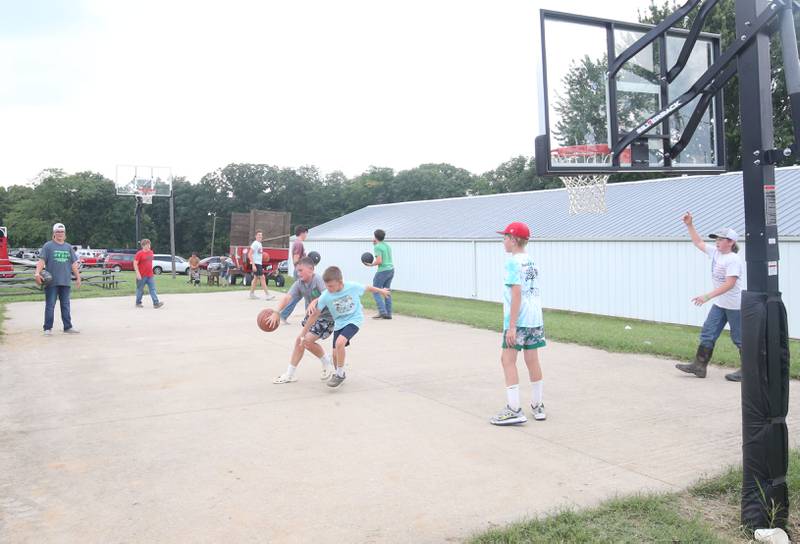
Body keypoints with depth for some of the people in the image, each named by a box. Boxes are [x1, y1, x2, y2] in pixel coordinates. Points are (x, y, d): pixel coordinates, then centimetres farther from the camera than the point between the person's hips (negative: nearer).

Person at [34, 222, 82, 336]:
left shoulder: (68, 247, 14)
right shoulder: (48, 246, 1)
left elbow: (73, 264, 15)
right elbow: (42, 261, -8)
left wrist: (78, 277, 12)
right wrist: (37, 273, -22)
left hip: (65, 281, 4)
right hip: (51, 282, -4)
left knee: (65, 305, 9)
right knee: (50, 305, -1)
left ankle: (68, 327, 14)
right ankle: (48, 328, 4)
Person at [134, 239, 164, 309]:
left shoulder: (151, 252, 10)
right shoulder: (139, 253, -10)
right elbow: (135, 264, -13)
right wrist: (138, 273, -20)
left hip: (150, 275, 5)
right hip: (142, 276, -5)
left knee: (153, 289, -4)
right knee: (140, 290, 6)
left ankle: (156, 303, -10)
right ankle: (138, 303, 20)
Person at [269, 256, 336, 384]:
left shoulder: (318, 279, -22)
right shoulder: (299, 284, -4)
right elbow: (287, 297, -17)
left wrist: (315, 301, -55)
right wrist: (276, 313, -32)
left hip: (326, 316, -7)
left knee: (307, 341, -16)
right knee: (299, 341, 6)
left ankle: (327, 363, 7)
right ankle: (289, 374, 19)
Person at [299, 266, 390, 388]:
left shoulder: (353, 286, -22)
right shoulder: (325, 296, -19)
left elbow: (367, 288, -1)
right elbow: (315, 315, -9)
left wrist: (381, 291, 18)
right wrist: (303, 333, -6)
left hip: (354, 319, -3)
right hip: (339, 323, 3)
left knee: (340, 342, -25)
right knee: (335, 353, 2)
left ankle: (340, 374, -7)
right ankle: (337, 373, 34)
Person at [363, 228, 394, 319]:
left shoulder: (377, 247, -11)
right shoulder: (387, 246, 14)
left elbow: (379, 261, -19)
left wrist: (370, 264, -4)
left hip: (383, 271, -8)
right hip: (391, 270, 8)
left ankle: (382, 312, -7)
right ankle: (388, 313, 12)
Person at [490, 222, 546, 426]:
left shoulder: (513, 262, -11)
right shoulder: (532, 262, 13)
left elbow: (516, 294, -17)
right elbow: (532, 292, 15)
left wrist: (511, 325, -18)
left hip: (518, 321, -8)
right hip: (535, 319, 8)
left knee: (508, 360, -2)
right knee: (532, 360, 14)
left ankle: (514, 409, -6)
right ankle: (538, 407, 22)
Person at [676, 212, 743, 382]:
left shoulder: (733, 260, -20)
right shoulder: (715, 253, 5)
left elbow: (729, 284, -29)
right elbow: (699, 243, 19)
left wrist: (707, 296, -34)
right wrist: (690, 225, 10)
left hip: (735, 306, -8)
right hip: (719, 304, 8)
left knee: (739, 338, 3)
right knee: (707, 334, 5)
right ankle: (699, 366, 9)